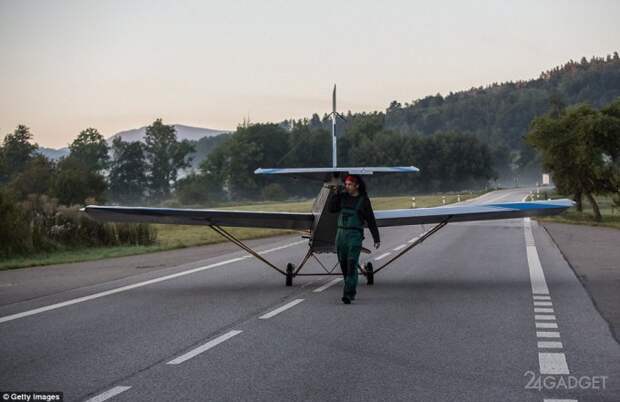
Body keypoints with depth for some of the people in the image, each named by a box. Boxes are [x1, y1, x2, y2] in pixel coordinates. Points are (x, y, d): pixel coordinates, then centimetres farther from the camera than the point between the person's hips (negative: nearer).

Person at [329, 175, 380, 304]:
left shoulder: (364, 200, -1)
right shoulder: (342, 196, 10)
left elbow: (371, 220, 1)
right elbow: (332, 209, -1)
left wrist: (376, 239, 0)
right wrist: (337, 193, -9)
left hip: (355, 235, -5)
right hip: (341, 234, 5)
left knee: (352, 264, -14)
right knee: (344, 264, 11)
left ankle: (348, 294, -18)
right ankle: (351, 289, 30)